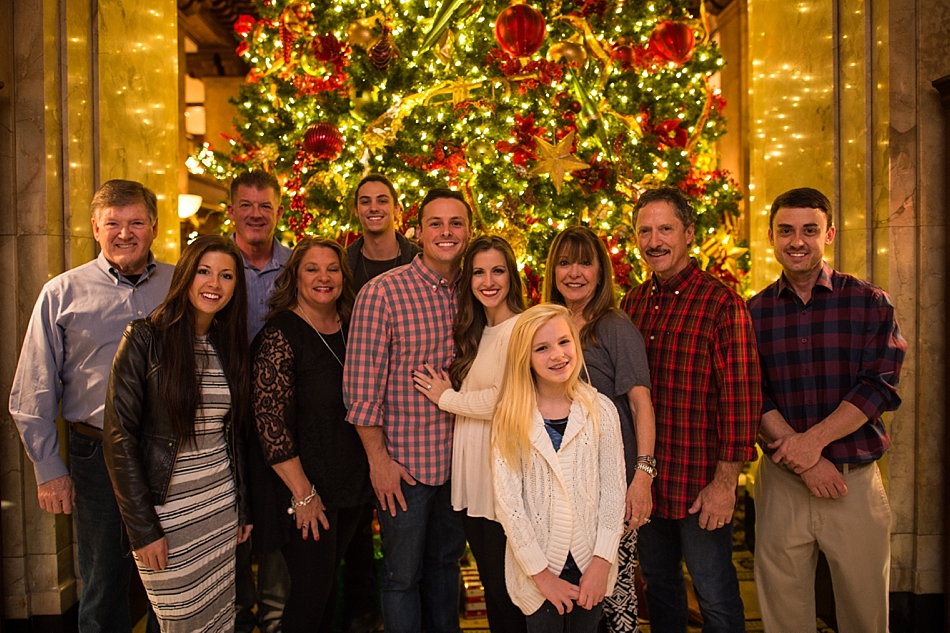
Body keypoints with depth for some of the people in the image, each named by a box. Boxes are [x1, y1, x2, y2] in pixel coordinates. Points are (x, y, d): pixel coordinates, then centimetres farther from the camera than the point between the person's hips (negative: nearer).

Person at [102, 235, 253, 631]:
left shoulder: (229, 345, 5)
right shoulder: (146, 338, -11)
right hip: (167, 511, -5)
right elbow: (119, 437, -13)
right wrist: (142, 528, -14)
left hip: (221, 507, 5)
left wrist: (243, 507, 10)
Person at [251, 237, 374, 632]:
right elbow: (270, 421, -18)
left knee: (329, 580, 19)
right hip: (307, 487, -6)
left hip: (353, 480, 6)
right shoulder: (280, 335, -15)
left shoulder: (351, 328, 5)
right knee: (313, 588, 3)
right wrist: (303, 493, -17)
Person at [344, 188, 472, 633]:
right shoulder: (382, 292, -13)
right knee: (403, 574, 12)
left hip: (459, 460, 5)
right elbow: (361, 386, -13)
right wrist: (378, 459, -12)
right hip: (404, 462, -5)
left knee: (446, 562, 22)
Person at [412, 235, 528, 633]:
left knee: (506, 587, 6)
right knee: (489, 584, 20)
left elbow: (505, 399, -20)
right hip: (471, 477, 8)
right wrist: (450, 394, 0)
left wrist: (446, 398, -8)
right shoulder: (475, 332, 14)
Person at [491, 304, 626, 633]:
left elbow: (613, 490, -3)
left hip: (590, 566, 1)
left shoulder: (601, 409, -4)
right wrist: (540, 572, -11)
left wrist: (601, 561, -10)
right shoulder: (510, 418, -8)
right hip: (538, 568, -1)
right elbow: (507, 501, -9)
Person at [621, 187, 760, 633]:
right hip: (643, 479, 6)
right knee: (658, 583, 21)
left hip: (700, 483, -5)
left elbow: (740, 398, -14)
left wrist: (725, 481, -15)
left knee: (715, 597, 8)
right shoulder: (633, 303, 6)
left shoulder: (722, 304, -12)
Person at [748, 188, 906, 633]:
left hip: (856, 481, -1)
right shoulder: (753, 313, 4)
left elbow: (879, 387, -7)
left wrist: (814, 439, -17)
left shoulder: (869, 303, 1)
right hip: (780, 484, 1)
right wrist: (803, 457, -13)